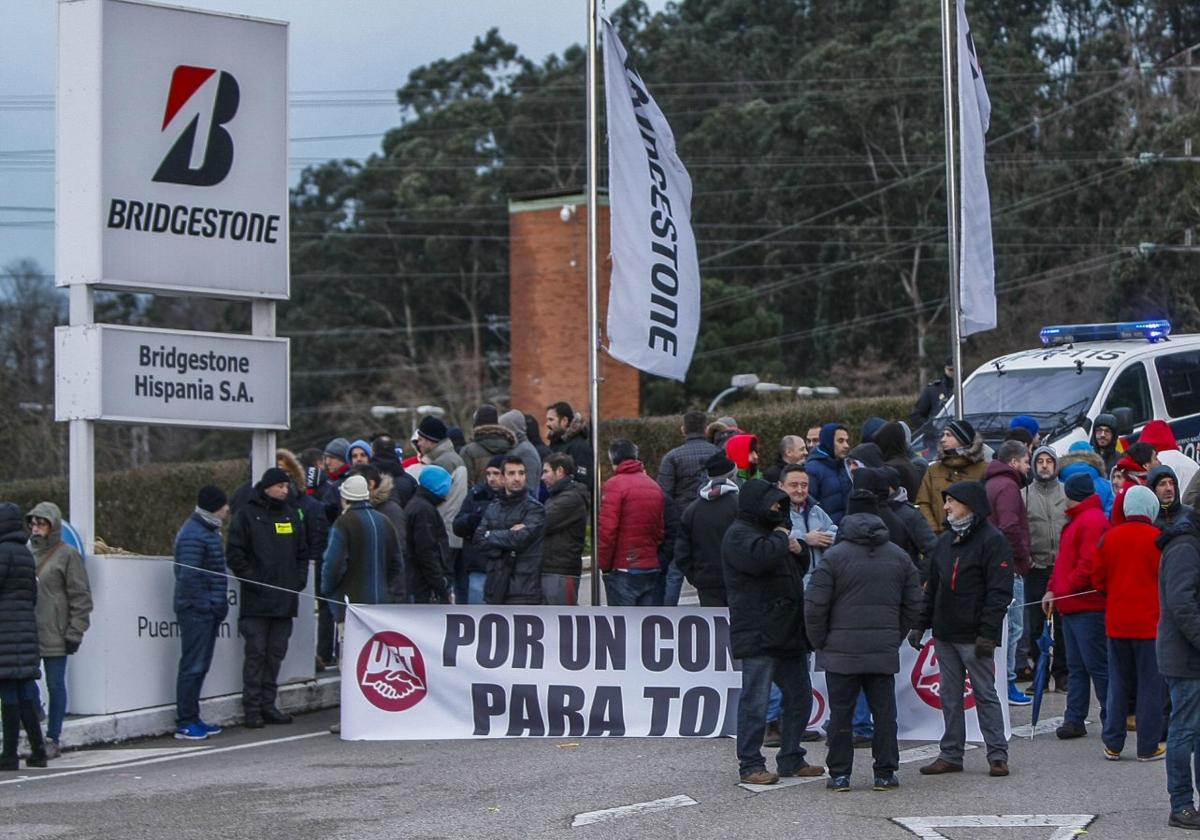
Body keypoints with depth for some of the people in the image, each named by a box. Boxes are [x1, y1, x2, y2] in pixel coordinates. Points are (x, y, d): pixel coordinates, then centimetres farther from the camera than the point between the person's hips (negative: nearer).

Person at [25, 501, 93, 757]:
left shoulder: (67, 555, -4)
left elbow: (81, 597, -5)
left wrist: (75, 633, -10)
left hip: (54, 635, -5)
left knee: (55, 686, 2)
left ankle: (52, 739, 8)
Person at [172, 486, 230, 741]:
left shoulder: (209, 530, 16)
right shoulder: (193, 535, -17)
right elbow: (188, 576, -23)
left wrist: (219, 603, 14)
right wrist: (205, 603, -19)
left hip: (209, 610, 10)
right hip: (197, 610, -10)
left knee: (201, 666, 14)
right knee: (192, 667, -6)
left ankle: (192, 718, 21)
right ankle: (185, 723, -2)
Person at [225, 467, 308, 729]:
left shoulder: (291, 515, 15)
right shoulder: (247, 515, -2)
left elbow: (302, 551, 20)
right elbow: (234, 553, -5)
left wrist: (299, 579, 6)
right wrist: (252, 579, -12)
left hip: (285, 599, 5)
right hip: (256, 600, -5)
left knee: (276, 654, 8)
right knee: (256, 653, -5)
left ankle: (268, 704, 15)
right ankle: (252, 708, -2)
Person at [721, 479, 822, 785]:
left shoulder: (769, 530, 22)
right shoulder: (739, 535, -8)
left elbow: (801, 567, 26)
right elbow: (759, 557, -29)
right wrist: (781, 538, -10)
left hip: (789, 632, 10)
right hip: (759, 636, -10)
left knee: (799, 696, 13)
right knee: (755, 702, -7)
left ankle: (791, 759, 23)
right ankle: (750, 766, -3)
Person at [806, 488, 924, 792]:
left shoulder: (834, 557, -6)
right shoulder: (899, 557, 6)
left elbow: (815, 606, -8)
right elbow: (915, 605, 10)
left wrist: (819, 642, 5)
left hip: (841, 652, -3)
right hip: (884, 652, 3)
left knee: (841, 713, 4)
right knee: (884, 712, 9)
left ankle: (839, 774, 6)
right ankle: (885, 773, 10)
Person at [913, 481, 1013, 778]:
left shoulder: (992, 541, -9)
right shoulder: (945, 541, 15)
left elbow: (1000, 592, -14)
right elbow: (932, 587, 20)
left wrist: (988, 633, -20)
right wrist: (921, 624, 12)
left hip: (974, 637, -7)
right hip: (945, 635, 7)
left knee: (985, 694, -3)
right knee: (949, 696, 9)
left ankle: (998, 755, 1)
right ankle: (950, 755, 14)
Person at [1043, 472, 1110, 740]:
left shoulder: (1092, 521, -14)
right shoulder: (1076, 521, 20)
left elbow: (1089, 564, -21)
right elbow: (1064, 561, 23)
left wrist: (1065, 589, -14)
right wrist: (1054, 589, 11)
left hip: (1088, 607, -11)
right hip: (1072, 606, 11)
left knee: (1097, 664, -6)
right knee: (1076, 666, 10)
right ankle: (1074, 720, 12)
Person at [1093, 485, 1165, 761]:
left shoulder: (1109, 538, 1)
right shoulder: (1159, 539, -11)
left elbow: (1098, 580, 7)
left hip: (1116, 622, 4)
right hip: (1150, 622, -4)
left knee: (1118, 684, 12)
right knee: (1151, 685, 3)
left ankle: (1113, 744, 14)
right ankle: (1148, 747, 5)